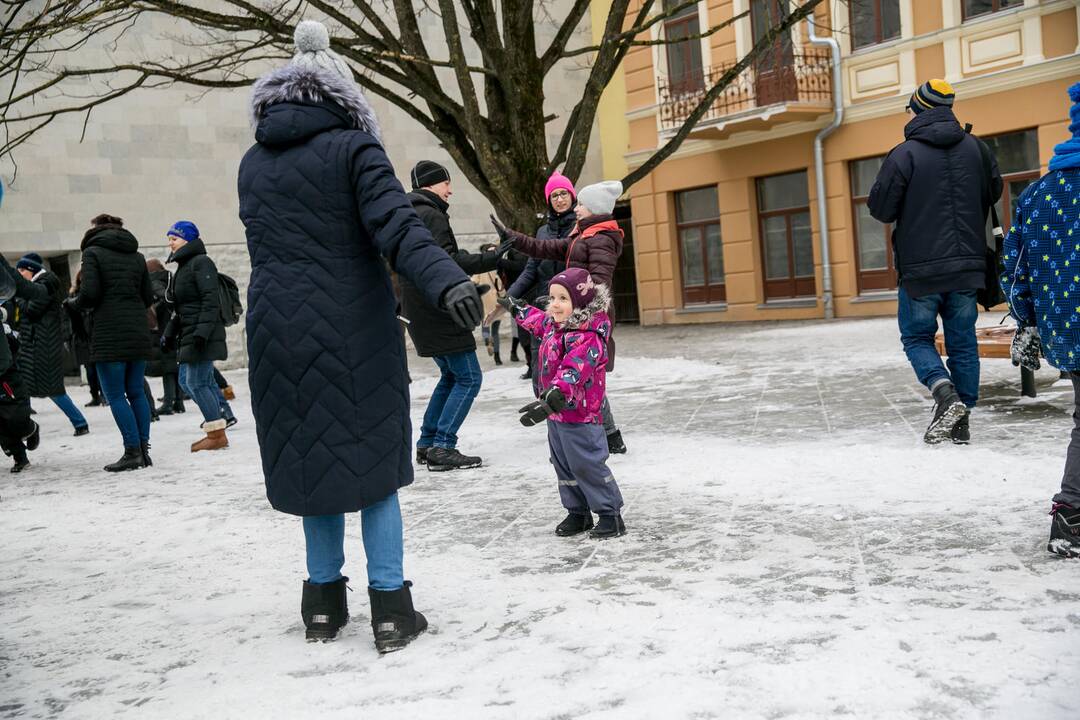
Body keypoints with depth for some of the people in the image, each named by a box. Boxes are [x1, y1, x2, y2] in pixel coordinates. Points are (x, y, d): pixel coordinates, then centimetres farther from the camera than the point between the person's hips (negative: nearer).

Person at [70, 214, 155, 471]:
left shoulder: (93, 252, -2)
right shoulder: (136, 256, 13)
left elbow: (89, 293, -12)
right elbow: (148, 296, 10)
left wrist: (74, 303, 8)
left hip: (109, 333, -6)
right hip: (138, 332, 6)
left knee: (115, 395, -1)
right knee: (136, 392, 11)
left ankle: (133, 452, -4)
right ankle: (143, 449, 10)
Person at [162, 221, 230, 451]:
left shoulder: (201, 262, -9)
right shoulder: (183, 266, 20)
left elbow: (211, 300, -18)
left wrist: (202, 332, -25)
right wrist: (170, 333, 19)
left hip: (203, 335, -10)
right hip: (189, 335, 10)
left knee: (197, 382, -9)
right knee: (186, 381, 10)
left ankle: (217, 435, -2)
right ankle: (216, 424, 16)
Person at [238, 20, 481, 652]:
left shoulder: (253, 163, 11)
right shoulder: (353, 148, -5)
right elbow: (397, 226, -21)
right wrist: (447, 282, -32)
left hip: (279, 332, 4)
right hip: (356, 332, -4)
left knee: (312, 460, 14)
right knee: (375, 463, 5)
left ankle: (325, 603, 23)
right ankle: (390, 608, 8)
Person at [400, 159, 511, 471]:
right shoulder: (430, 215, -13)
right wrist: (490, 259, -26)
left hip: (421, 314, 10)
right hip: (439, 313, -10)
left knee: (451, 375, 19)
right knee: (468, 378, -6)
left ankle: (428, 443, 19)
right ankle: (442, 448, -10)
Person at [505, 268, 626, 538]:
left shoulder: (587, 338, -24)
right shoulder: (554, 325, 6)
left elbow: (571, 373, -38)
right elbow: (538, 321, 31)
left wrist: (550, 401, -50)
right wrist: (516, 308, 46)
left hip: (580, 417, -9)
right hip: (557, 415, 9)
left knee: (588, 465, -4)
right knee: (564, 466, 14)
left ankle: (610, 514, 8)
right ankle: (578, 512, 26)